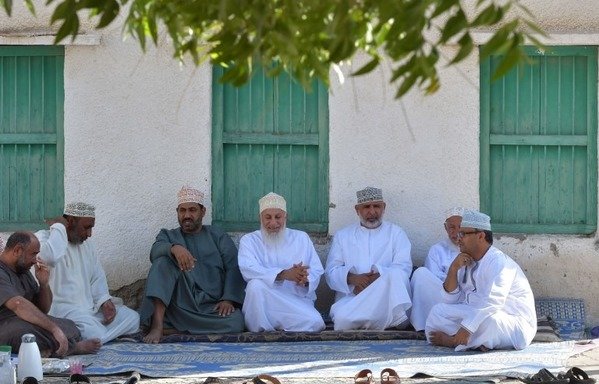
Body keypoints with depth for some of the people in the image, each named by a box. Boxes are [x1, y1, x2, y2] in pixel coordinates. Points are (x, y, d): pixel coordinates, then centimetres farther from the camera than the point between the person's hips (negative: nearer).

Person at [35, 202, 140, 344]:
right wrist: (58, 227, -17)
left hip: (90, 308, 10)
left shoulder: (87, 244, 18)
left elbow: (97, 277, 23)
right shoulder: (44, 237, -9)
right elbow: (51, 256, -34)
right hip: (63, 310, -10)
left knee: (132, 317, -3)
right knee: (96, 336, -32)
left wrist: (105, 301, 2)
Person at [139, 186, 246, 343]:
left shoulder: (218, 236, 19)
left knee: (235, 322, -31)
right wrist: (174, 248, -30)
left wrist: (228, 300, -13)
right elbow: (155, 251, -6)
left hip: (212, 305, 0)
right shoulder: (168, 235, 19)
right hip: (180, 304, 0)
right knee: (163, 261, -21)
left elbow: (234, 268, 5)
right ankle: (157, 325, -34)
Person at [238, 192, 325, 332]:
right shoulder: (249, 240, 8)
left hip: (298, 301, 1)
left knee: (315, 322, -30)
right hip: (262, 305, -1)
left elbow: (317, 271, 5)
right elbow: (248, 270, -13)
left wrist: (305, 278, -22)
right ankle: (261, 330, -17)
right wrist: (284, 274, -28)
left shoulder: (301, 238, 15)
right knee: (256, 285, -34)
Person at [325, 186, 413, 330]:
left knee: (395, 275, -34)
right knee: (342, 318, -34)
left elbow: (403, 268, 0)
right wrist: (352, 278, -13)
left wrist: (376, 278, -17)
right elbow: (332, 271, 9)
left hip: (385, 297, -1)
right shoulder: (342, 236, 19)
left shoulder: (396, 233, 15)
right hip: (351, 296, 1)